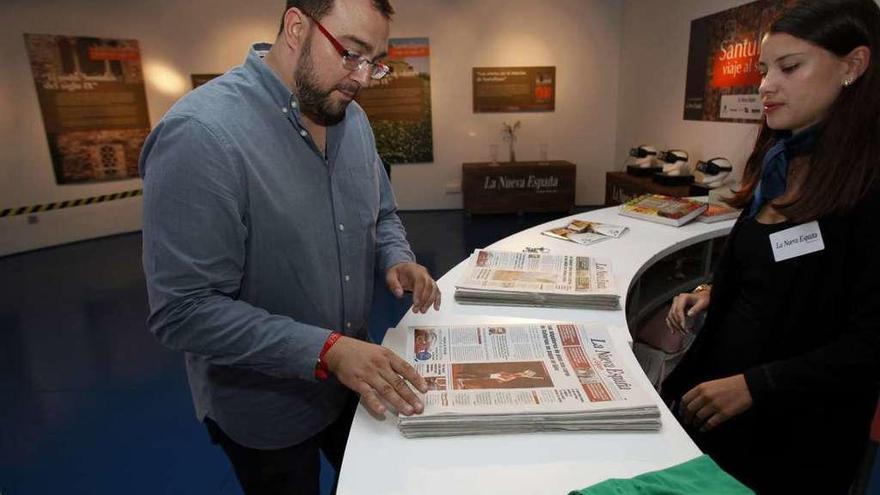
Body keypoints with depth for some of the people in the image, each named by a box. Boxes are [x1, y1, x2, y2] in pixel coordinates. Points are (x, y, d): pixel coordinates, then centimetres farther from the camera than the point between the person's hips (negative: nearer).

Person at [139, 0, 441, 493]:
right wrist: (325, 350, -31)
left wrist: (397, 260, -12)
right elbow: (183, 310, -27)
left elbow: (382, 215, 10)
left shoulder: (352, 117, -2)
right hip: (266, 413, -6)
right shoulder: (200, 134, -26)